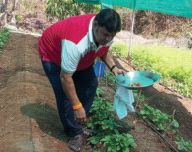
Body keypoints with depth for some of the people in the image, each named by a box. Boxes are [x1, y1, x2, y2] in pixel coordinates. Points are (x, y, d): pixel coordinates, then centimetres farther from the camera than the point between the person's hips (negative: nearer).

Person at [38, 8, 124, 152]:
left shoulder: (106, 33, -21)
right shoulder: (76, 42, -46)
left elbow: (104, 51, 4)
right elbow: (65, 78, -39)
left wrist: (113, 67, -14)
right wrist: (77, 106, -35)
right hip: (52, 54, -7)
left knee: (90, 85, 1)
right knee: (64, 94, -16)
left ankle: (79, 122, 19)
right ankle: (75, 133, 3)